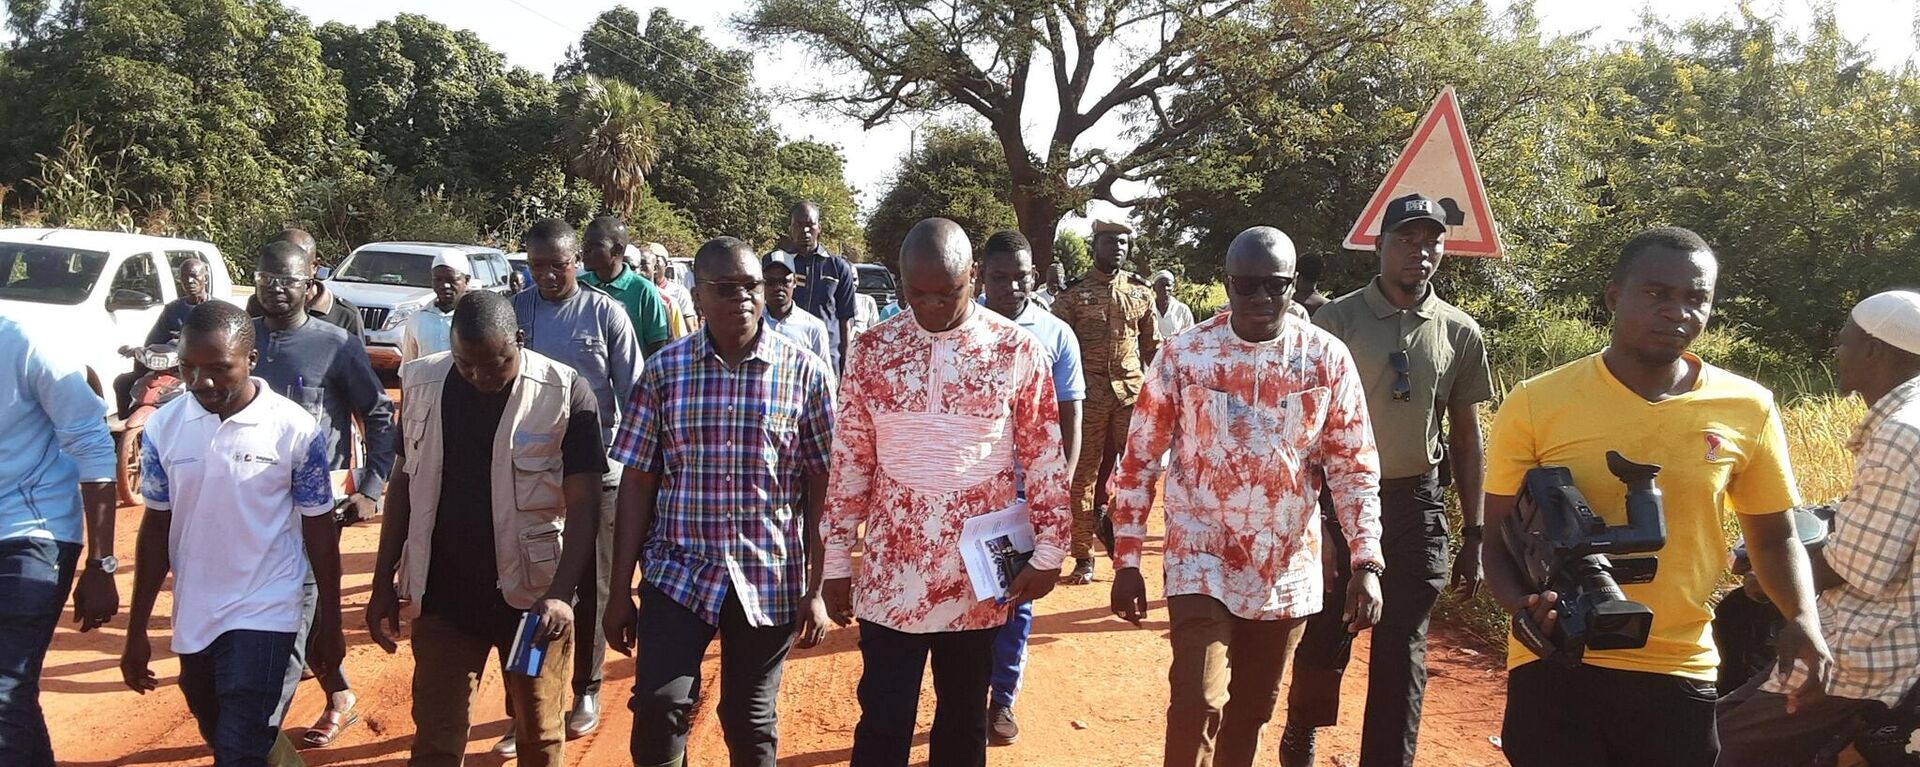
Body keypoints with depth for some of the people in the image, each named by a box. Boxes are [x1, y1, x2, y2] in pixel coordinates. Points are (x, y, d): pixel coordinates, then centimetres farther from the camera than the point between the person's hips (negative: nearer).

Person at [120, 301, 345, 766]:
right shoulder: (163, 427, -1)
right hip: (193, 621, 4)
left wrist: (329, 624, 1)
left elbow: (319, 531, -3)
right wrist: (137, 631, 8)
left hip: (267, 617, -4)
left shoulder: (297, 430, -11)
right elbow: (156, 529, 7)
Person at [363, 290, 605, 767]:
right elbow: (405, 483, 8)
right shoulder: (423, 383, -1)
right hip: (443, 597, 2)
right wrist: (383, 583, 8)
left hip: (533, 596, -2)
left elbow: (583, 504, -11)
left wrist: (560, 594, -23)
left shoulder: (565, 394, -12)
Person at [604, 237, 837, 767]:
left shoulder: (805, 372, -4)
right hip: (678, 572, 1)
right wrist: (620, 590, 2)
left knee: (751, 723, 10)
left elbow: (821, 487, -1)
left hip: (770, 579, 0)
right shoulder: (663, 371, 0)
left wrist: (816, 589, -4)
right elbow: (637, 483, 3)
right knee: (658, 705, -14)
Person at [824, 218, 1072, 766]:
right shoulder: (872, 350, -1)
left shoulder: (1018, 351, -5)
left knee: (964, 721, 14)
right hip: (889, 575, 1)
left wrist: (1048, 553, 0)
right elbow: (849, 463, 4)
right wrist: (837, 561, 4)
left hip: (978, 577, 0)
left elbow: (1044, 459, 1)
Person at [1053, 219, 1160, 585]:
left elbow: (1154, 348, 14)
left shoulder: (1141, 292, 9)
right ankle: (1083, 558, 11)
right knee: (1083, 474, 2)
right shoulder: (1073, 293, 0)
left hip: (1132, 392, 3)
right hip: (1089, 393, -2)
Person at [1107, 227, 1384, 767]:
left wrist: (1368, 565, -9)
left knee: (1253, 710, 14)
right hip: (1202, 560, -2)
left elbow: (1355, 468, 1)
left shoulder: (1328, 358, -3)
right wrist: (1126, 562, -3)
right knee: (1198, 702, -14)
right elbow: (1138, 460, -2)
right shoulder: (1183, 354, -7)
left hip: (1288, 567, 2)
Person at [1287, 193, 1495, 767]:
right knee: (1324, 637, 7)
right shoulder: (1337, 320, -4)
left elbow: (1466, 436, 9)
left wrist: (1473, 536, 7)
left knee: (1402, 651, 6)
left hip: (1417, 506, 2)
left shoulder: (1460, 334, 4)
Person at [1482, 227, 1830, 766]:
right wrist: (1524, 606, -20)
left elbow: (1773, 538, 11)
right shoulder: (1535, 404, -7)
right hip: (1556, 667, -2)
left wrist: (1803, 618, -7)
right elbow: (1498, 537, 0)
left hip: (1680, 677, 2)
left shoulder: (1748, 409, -1)